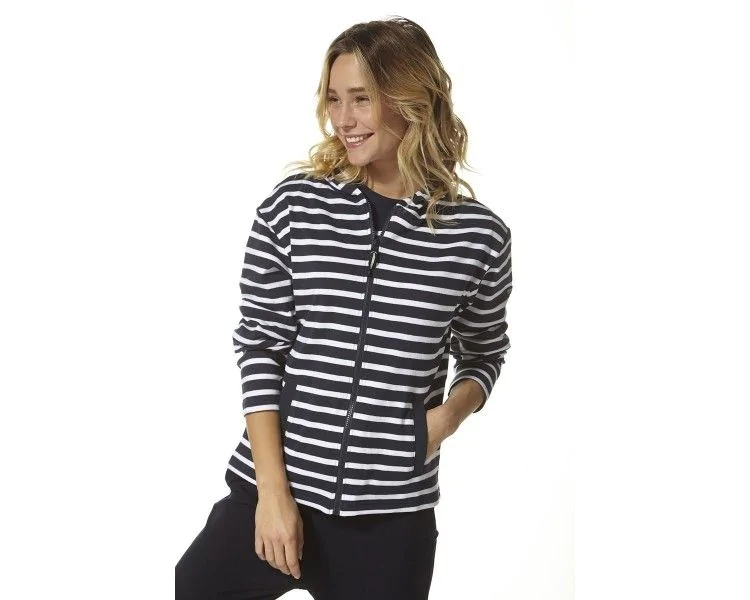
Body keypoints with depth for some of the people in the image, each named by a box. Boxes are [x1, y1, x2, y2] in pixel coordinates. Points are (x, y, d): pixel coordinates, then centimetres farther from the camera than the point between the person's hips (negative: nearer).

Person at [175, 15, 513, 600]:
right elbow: (260, 348, -1)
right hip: (269, 490, 0)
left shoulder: (478, 234, -2)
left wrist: (454, 411, -7)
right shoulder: (292, 206, -4)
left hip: (391, 515, 0)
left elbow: (484, 353, 14)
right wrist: (273, 490, -6)